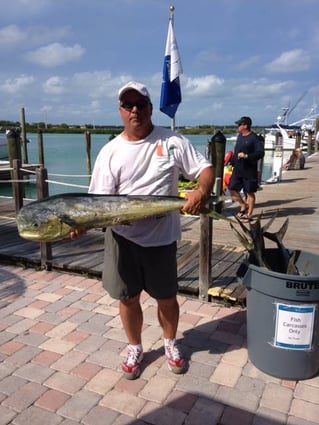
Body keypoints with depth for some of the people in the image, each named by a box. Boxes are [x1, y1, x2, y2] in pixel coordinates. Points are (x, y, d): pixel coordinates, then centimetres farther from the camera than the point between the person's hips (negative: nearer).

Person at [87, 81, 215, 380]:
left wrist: (202, 192, -23)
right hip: (121, 237, 1)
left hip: (161, 237, 0)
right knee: (128, 298, 12)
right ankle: (135, 348, 38)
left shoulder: (172, 141, -1)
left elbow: (205, 169, -1)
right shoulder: (110, 152, -2)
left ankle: (170, 344, 42)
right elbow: (100, 199, -6)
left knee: (167, 297, 15)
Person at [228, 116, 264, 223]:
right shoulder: (240, 136, 12)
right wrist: (233, 163, 18)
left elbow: (261, 153, -20)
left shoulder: (254, 138, -12)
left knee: (250, 192, 3)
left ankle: (249, 215, 13)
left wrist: (246, 156, -27)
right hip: (237, 169, 8)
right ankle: (244, 206, 29)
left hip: (249, 170, -8)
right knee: (232, 189, 8)